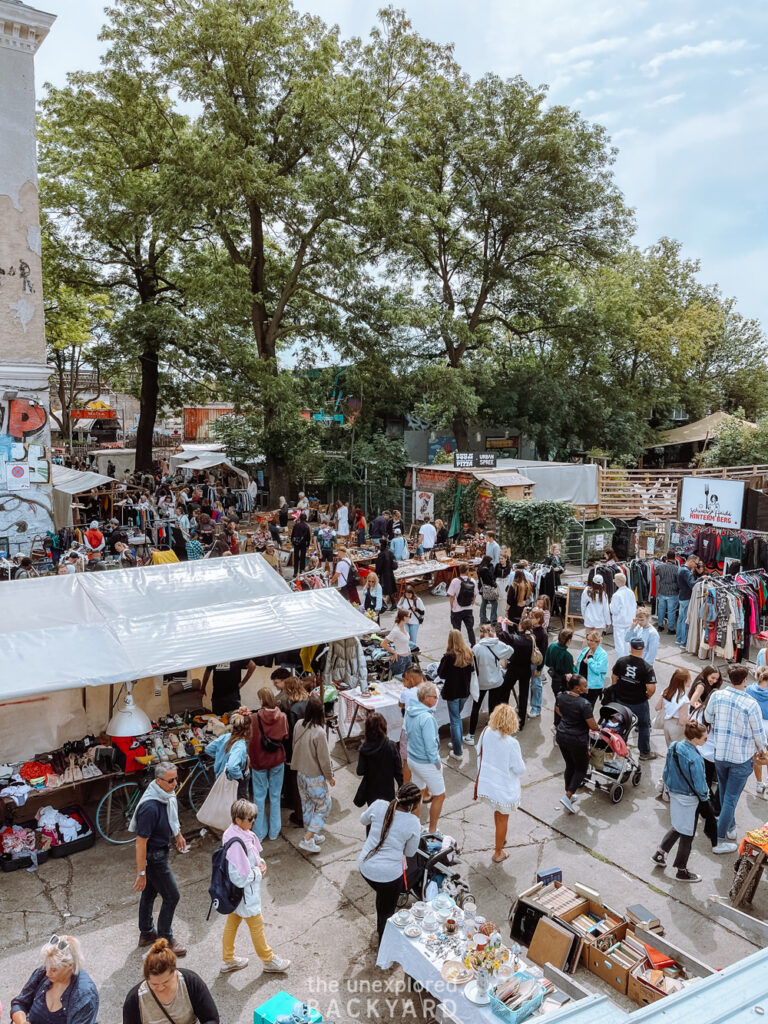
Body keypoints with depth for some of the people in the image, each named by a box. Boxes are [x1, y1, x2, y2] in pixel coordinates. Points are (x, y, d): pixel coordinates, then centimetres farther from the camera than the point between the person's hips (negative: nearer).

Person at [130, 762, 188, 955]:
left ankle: (146, 934, 42)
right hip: (153, 856, -8)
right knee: (171, 896, 4)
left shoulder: (167, 794, -7)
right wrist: (141, 873, -23)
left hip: (160, 850, 8)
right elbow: (141, 842, -29)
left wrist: (178, 834, 27)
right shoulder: (150, 807, -35)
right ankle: (165, 939, 24)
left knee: (150, 891, 24)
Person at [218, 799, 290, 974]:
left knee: (232, 922, 23)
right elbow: (240, 877, -32)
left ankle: (227, 960, 41)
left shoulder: (238, 833, -6)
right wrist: (258, 872, -16)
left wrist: (259, 862, -4)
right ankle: (268, 961, 32)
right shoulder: (236, 844, -36)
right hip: (244, 893, -8)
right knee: (257, 925, 12)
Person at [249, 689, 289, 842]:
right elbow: (286, 737, 0)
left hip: (259, 761, -2)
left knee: (259, 797, 12)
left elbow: (251, 740, -11)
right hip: (277, 760, 2)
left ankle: (260, 833, 19)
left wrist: (250, 756, 5)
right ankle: (274, 832, 23)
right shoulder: (282, 717, -12)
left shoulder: (255, 718, -19)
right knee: (275, 796, 15)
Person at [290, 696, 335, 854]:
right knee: (323, 806, 9)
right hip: (315, 776, -7)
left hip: (300, 773, 7)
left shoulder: (299, 725, -6)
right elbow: (324, 758, -20)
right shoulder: (319, 732, -27)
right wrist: (330, 776, -5)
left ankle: (312, 835, 36)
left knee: (307, 805, 22)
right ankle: (307, 840, 6)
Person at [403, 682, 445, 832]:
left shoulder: (409, 710, -4)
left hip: (412, 758, 8)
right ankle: (432, 831, 21)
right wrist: (437, 762, -11)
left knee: (421, 790, 25)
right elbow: (430, 744, -26)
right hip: (426, 763, -8)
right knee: (439, 795, 11)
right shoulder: (427, 718, -30)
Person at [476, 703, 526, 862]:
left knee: (498, 811, 31)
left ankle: (499, 839, 51)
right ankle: (498, 853, 33)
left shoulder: (486, 733, -13)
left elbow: (479, 752, 5)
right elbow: (520, 769, -17)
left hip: (486, 783, 5)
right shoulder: (511, 743, -28)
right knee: (503, 819, 17)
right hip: (504, 788, -5)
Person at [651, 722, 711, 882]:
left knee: (678, 827, 27)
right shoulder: (694, 758, -30)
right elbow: (699, 783, -21)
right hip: (688, 800, -7)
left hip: (673, 793, 7)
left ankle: (660, 854, 33)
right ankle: (682, 871, 25)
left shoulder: (673, 746, -7)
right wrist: (705, 796, 0)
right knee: (687, 834, 11)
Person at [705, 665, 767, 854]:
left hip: (719, 753, 4)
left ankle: (730, 828, 42)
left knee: (724, 794, 23)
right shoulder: (751, 704, -21)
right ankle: (719, 840, 8)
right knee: (731, 799, 3)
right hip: (741, 758, -4)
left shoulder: (717, 696, -9)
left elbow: (707, 717, 6)